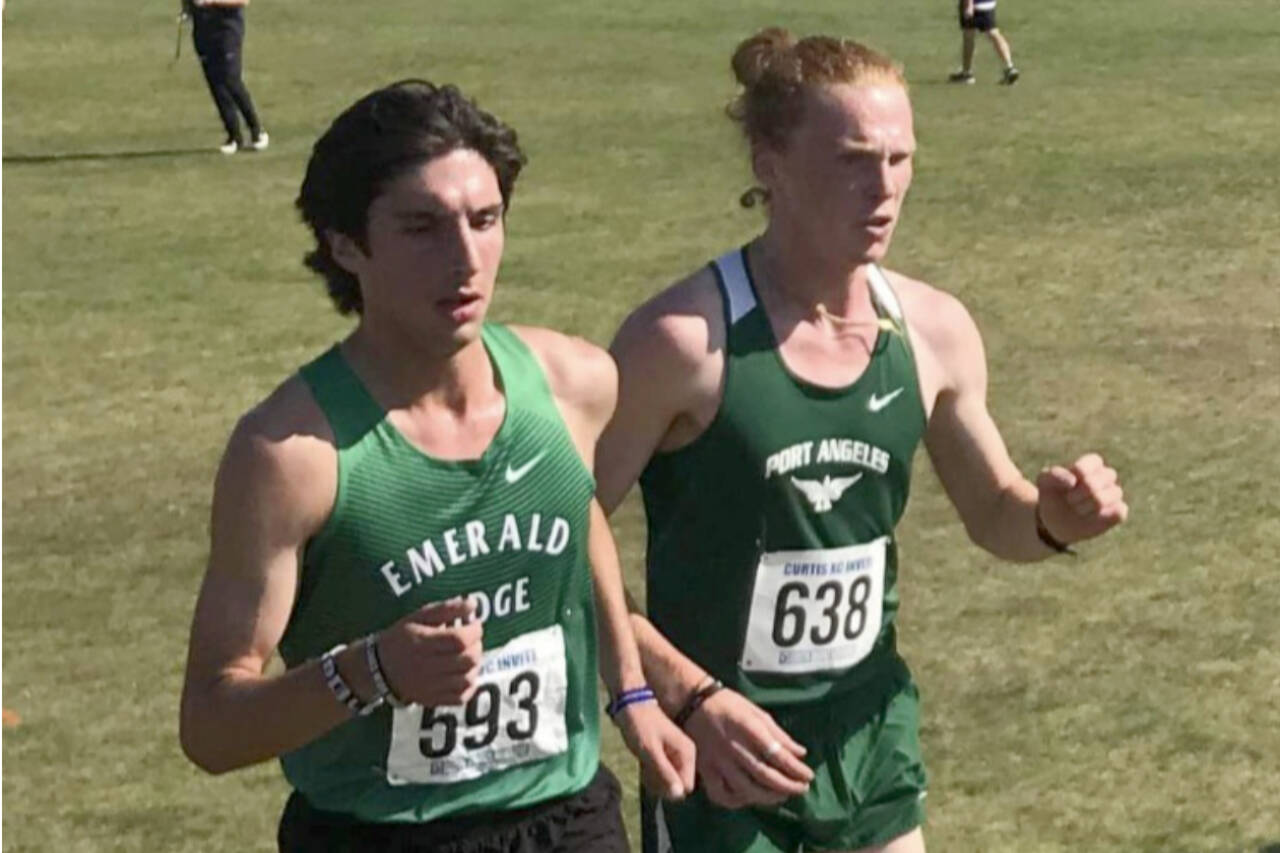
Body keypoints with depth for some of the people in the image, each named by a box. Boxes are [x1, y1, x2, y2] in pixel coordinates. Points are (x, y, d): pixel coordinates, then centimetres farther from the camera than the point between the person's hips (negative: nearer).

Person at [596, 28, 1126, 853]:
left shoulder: (933, 330, -2)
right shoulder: (686, 340, -19)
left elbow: (993, 512, 14)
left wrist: (1051, 516, -8)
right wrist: (693, 698, -20)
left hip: (872, 729, 6)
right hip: (728, 745, -5)